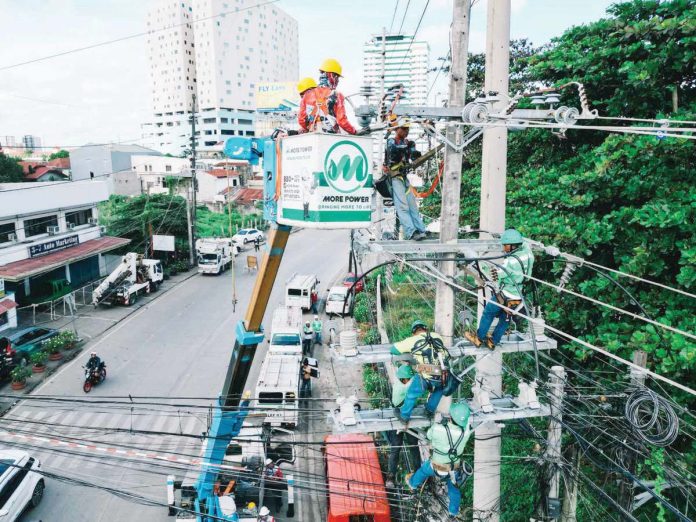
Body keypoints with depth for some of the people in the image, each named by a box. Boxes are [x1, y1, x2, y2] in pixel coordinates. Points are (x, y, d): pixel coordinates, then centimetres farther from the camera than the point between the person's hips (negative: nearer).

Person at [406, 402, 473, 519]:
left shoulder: (437, 429, -35)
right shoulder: (465, 433, -30)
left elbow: (429, 435, -11)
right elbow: (468, 420, -8)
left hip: (437, 467, -1)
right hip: (454, 468, 1)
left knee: (423, 469, 32)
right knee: (454, 487, 31)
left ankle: (413, 483, 60)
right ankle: (453, 511, 52)